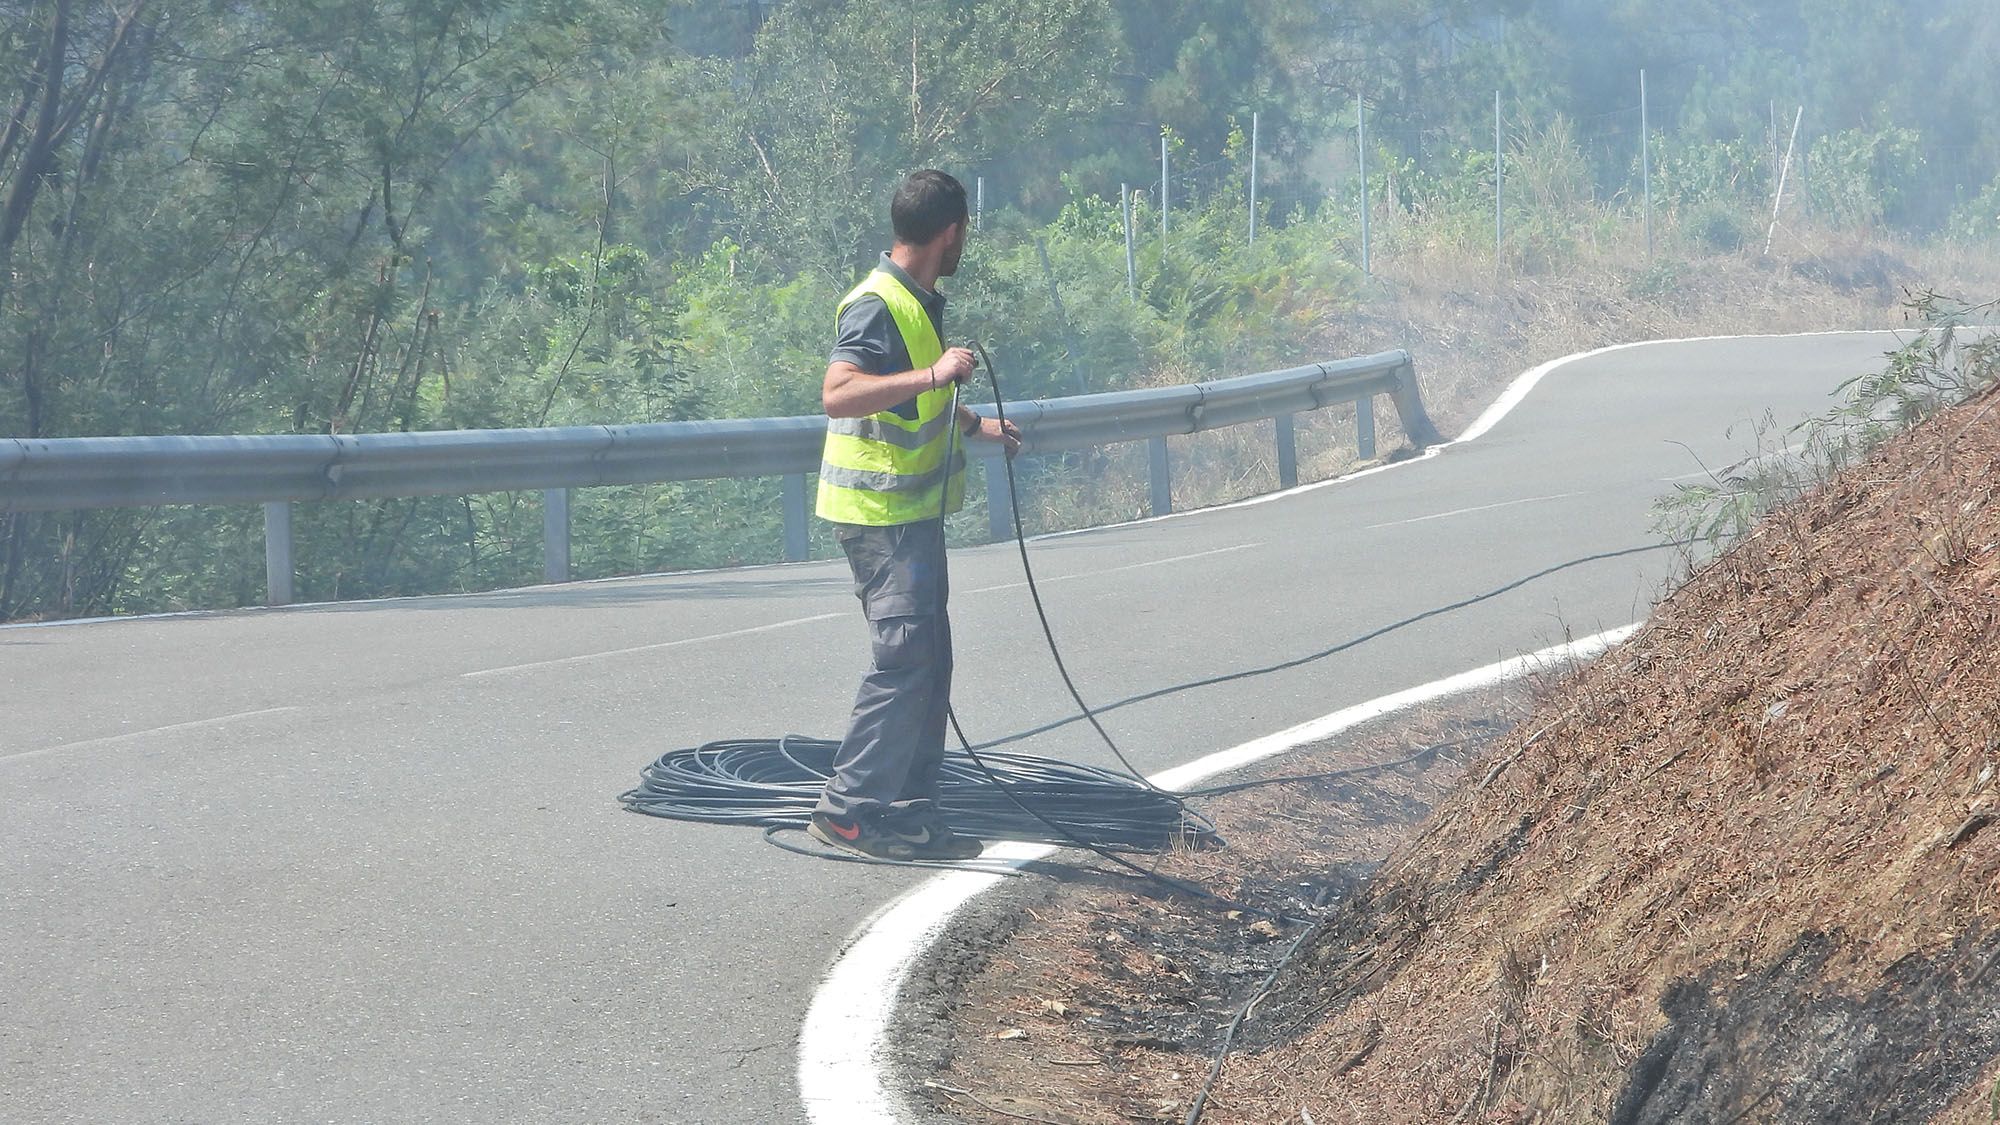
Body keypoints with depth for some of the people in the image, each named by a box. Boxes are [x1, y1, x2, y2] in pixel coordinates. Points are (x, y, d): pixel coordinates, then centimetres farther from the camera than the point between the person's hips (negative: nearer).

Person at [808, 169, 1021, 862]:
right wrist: (932, 374, -37)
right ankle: (847, 810, -8)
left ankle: (908, 809, 15)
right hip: (880, 514, -10)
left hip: (914, 512, 10)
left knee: (929, 664, 10)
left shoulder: (919, 303, 16)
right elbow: (838, 394, -31)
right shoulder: (876, 306, -16)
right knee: (903, 662, -12)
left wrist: (981, 429, 44)